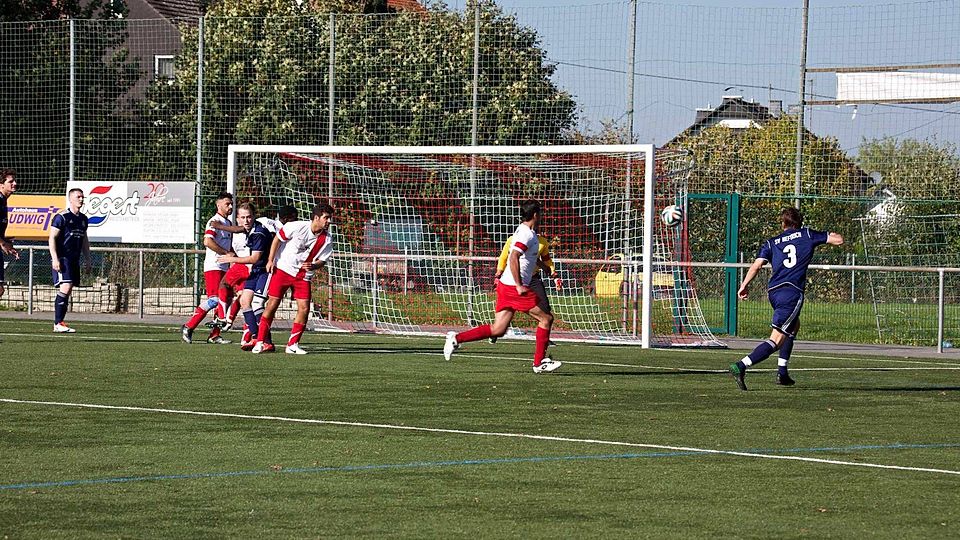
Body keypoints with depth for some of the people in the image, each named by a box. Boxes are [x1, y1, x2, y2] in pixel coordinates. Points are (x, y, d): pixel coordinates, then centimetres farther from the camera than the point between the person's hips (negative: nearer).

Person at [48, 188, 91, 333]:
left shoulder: (83, 218, 16)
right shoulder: (62, 217, -8)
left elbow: (85, 240, 26)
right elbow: (52, 238, -11)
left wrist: (88, 260, 22)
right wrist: (55, 258, -18)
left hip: (74, 259, 8)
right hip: (62, 259, -8)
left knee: (68, 291, 6)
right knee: (65, 288, -17)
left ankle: (59, 323, 11)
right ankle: (58, 324, -16)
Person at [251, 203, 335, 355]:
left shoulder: (327, 239, -5)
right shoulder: (298, 227, -15)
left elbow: (322, 261, 2)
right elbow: (277, 238, -2)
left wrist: (313, 266, -21)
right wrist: (270, 260, -4)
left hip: (303, 276, 3)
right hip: (283, 269, -3)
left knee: (304, 308, -8)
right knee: (272, 304, -7)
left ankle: (292, 345, 4)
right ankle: (261, 342, 1)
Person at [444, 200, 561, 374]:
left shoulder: (522, 231, 17)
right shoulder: (527, 234, -14)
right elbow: (513, 258, -26)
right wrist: (519, 286, -25)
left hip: (505, 286, 9)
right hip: (515, 288, -9)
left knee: (497, 330, 7)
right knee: (546, 319, -1)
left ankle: (456, 338, 3)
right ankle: (539, 362, 3)